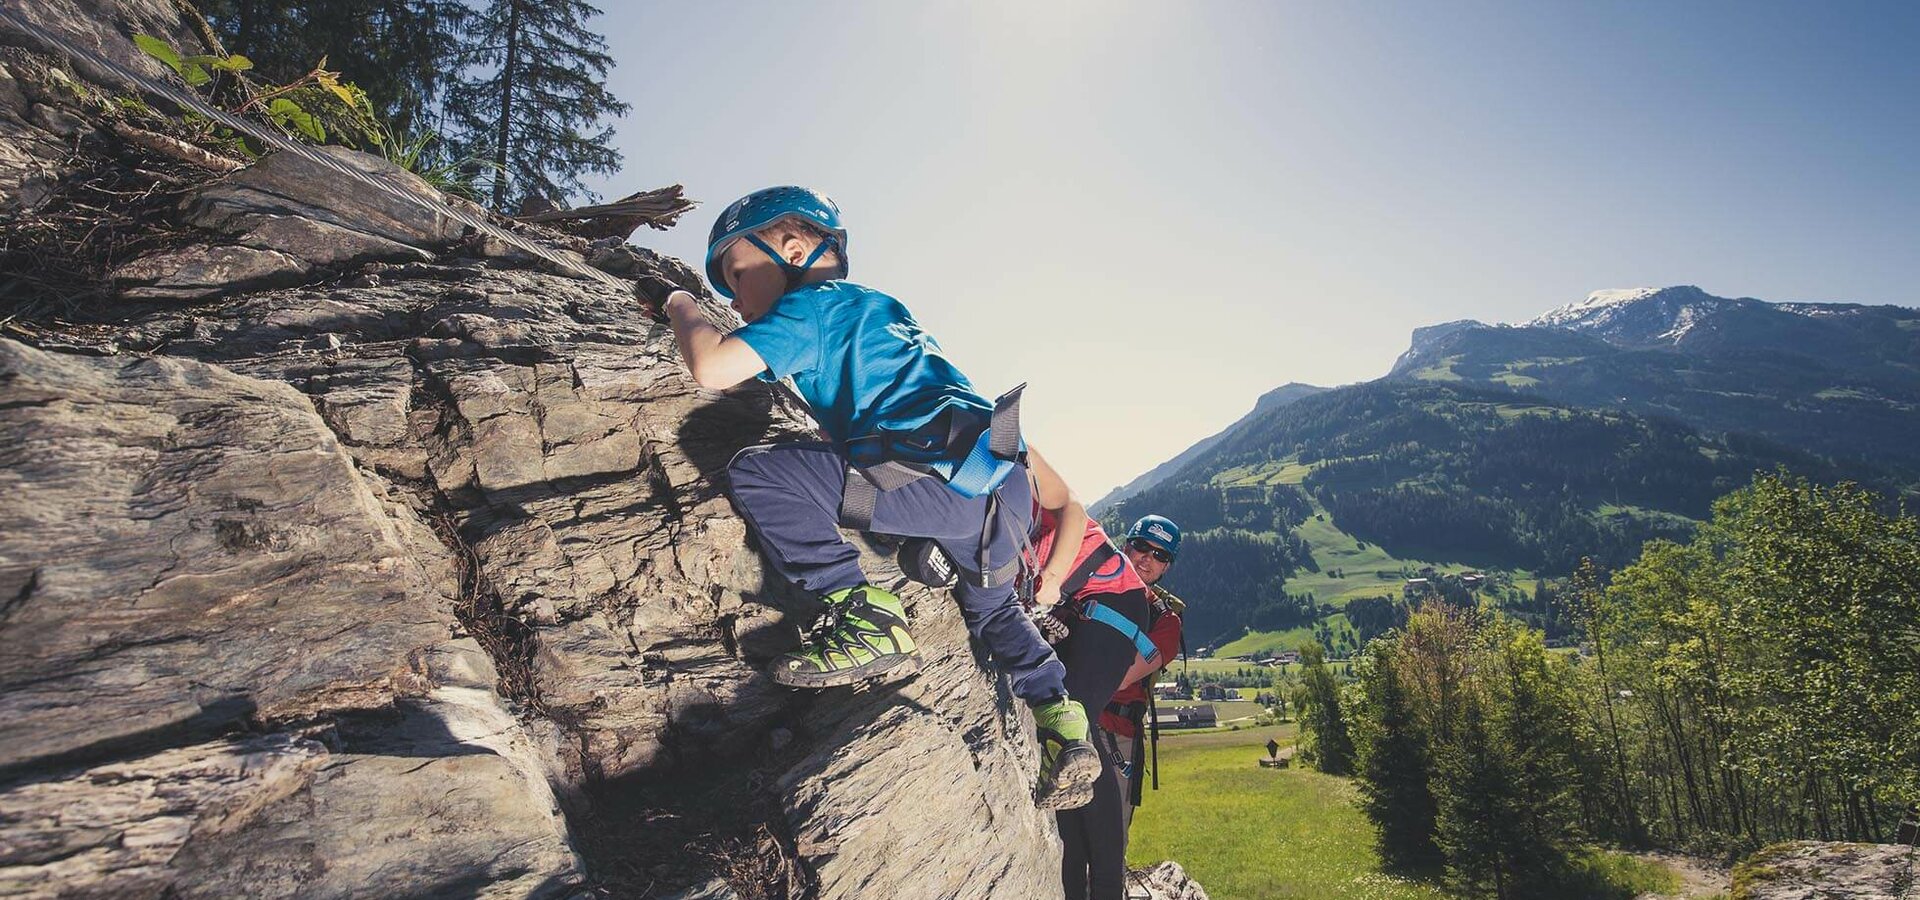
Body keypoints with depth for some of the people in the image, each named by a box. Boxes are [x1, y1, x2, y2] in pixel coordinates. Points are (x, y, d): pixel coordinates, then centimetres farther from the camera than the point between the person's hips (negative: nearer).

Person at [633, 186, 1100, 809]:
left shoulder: (813, 302, 5)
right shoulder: (879, 307, 31)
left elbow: (712, 369, -6)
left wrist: (676, 302, 12)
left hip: (949, 478, -10)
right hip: (1005, 486, 10)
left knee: (757, 473, -9)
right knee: (991, 606, 36)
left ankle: (862, 618, -11)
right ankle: (1063, 729, 33)